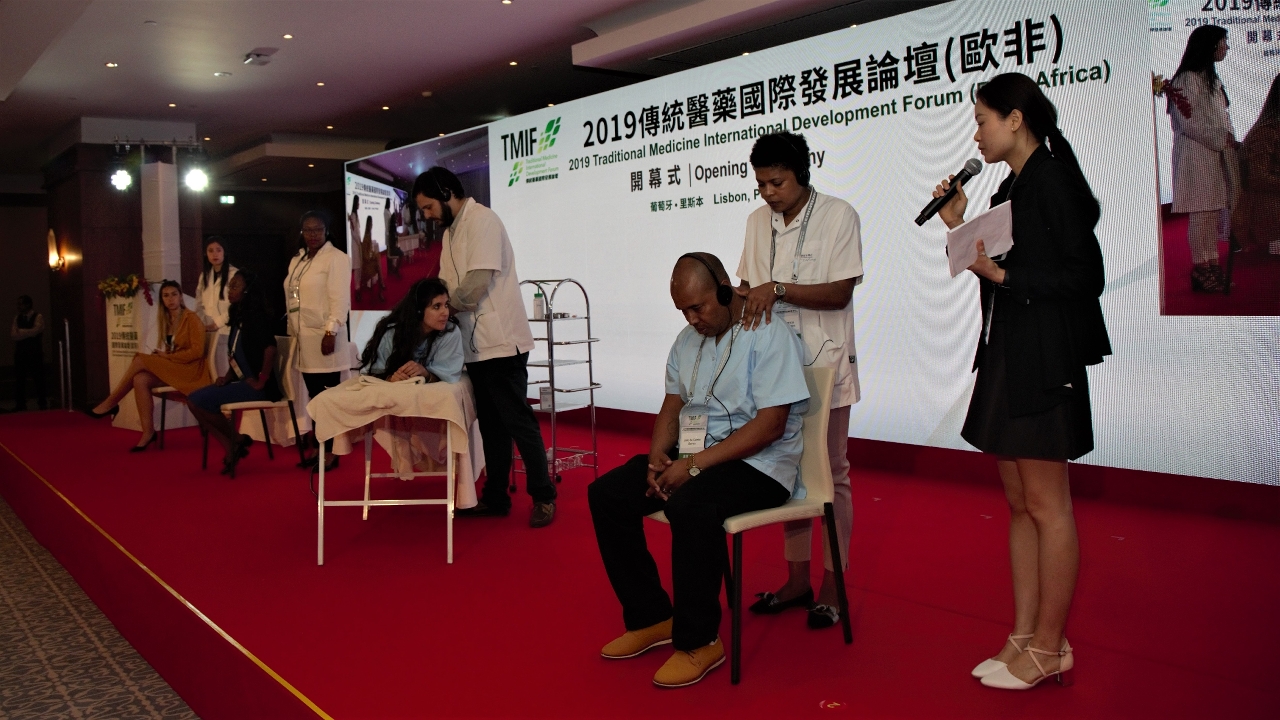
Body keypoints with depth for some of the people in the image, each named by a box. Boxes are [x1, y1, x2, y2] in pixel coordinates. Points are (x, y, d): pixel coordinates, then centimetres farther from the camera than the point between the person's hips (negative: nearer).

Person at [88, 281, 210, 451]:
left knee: (141, 360, -21)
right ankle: (148, 432, -24)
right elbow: (170, 351, 15)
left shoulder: (191, 318, -6)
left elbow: (197, 351, -14)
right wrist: (161, 355, -6)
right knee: (140, 380, -22)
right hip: (172, 369, 7)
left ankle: (111, 403, -7)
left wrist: (167, 356, -13)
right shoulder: (166, 321, 16)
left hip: (190, 370, -7)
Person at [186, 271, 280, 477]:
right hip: (240, 382, 9)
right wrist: (227, 377, 5)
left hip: (256, 386, -9)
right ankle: (231, 447, -1)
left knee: (200, 400, -17)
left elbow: (270, 349, -27)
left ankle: (237, 440, 2)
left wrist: (261, 382, -22)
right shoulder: (238, 318, 14)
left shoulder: (255, 317, -13)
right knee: (193, 400, -2)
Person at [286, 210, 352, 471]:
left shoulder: (336, 258, -6)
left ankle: (331, 452, 0)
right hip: (303, 339, 7)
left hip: (324, 336, -7)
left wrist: (331, 332, -20)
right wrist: (293, 332, 17)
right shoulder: (297, 260, 18)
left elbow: (340, 299, -14)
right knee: (314, 397, 10)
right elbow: (293, 299, 21)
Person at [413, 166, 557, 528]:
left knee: (517, 421, -4)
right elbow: (445, 285, 16)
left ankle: (543, 497, 5)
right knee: (491, 424, 13)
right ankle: (495, 497, 20)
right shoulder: (451, 231, 15)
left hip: (500, 341, -9)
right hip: (476, 344, 9)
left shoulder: (482, 220, -12)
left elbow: (477, 283, -20)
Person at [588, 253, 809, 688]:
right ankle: (650, 618, 3)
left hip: (758, 465, -8)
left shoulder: (768, 335, -12)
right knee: (606, 493, -7)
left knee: (689, 503, -36)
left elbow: (770, 424, -20)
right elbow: (672, 406, 14)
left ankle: (699, 642, -18)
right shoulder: (688, 339, 13)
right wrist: (657, 460, -7)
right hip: (692, 456, 8)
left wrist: (695, 465, -23)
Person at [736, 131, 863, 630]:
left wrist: (777, 289, -21)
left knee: (830, 473, 2)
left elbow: (839, 293, -12)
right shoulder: (758, 221, 11)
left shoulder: (838, 216, -6)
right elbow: (748, 286, 13)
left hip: (824, 363, -5)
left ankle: (833, 584, 13)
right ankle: (797, 578, 23)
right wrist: (751, 299, -10)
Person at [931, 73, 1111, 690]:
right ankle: (1024, 637, 19)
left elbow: (1085, 278, -15)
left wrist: (1001, 275, -19)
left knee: (1046, 504, -3)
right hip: (1006, 355, 10)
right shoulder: (1011, 188, 16)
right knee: (1019, 502, 11)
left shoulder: (1054, 181, -10)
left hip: (1045, 359, -10)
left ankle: (1049, 649, 8)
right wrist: (959, 228, 12)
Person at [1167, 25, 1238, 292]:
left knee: (1214, 212, 8)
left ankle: (1211, 266, 13)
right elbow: (1188, 122, -17)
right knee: (1202, 213, -8)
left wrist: (1230, 140, 9)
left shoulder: (1211, 77, 19)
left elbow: (1220, 116, 22)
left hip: (1217, 155, 9)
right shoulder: (1187, 79, -11)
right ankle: (1201, 270, -3)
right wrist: (1221, 137, -14)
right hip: (1197, 155, -9)